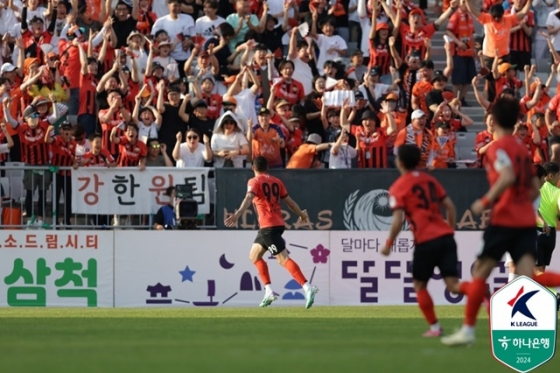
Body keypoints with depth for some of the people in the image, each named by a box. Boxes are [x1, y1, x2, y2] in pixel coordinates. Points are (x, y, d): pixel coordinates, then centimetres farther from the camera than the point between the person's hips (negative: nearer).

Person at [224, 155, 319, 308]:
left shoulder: (254, 182, -5)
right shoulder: (276, 182, 13)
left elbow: (248, 198, -23)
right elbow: (289, 201, 17)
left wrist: (237, 215, -36)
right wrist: (302, 214, 33)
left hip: (268, 226, -8)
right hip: (278, 223, 8)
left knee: (283, 259, -13)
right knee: (254, 255, 20)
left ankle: (308, 288, -24)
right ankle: (269, 292, 14)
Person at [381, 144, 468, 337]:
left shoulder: (398, 187, -1)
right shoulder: (430, 180, 16)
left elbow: (398, 221, -10)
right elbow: (450, 207, 15)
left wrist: (388, 244, 1)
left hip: (426, 241, -5)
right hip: (446, 236, 5)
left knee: (419, 285, 15)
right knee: (453, 285, -2)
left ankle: (434, 327, 12)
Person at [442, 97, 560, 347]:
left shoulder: (498, 147, -7)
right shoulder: (521, 148, 18)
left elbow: (507, 177, -25)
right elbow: (534, 189, 20)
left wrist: (485, 202, -18)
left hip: (504, 221, -6)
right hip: (526, 221, 7)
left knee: (480, 272, 7)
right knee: (528, 278, -8)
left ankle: (468, 329, 10)